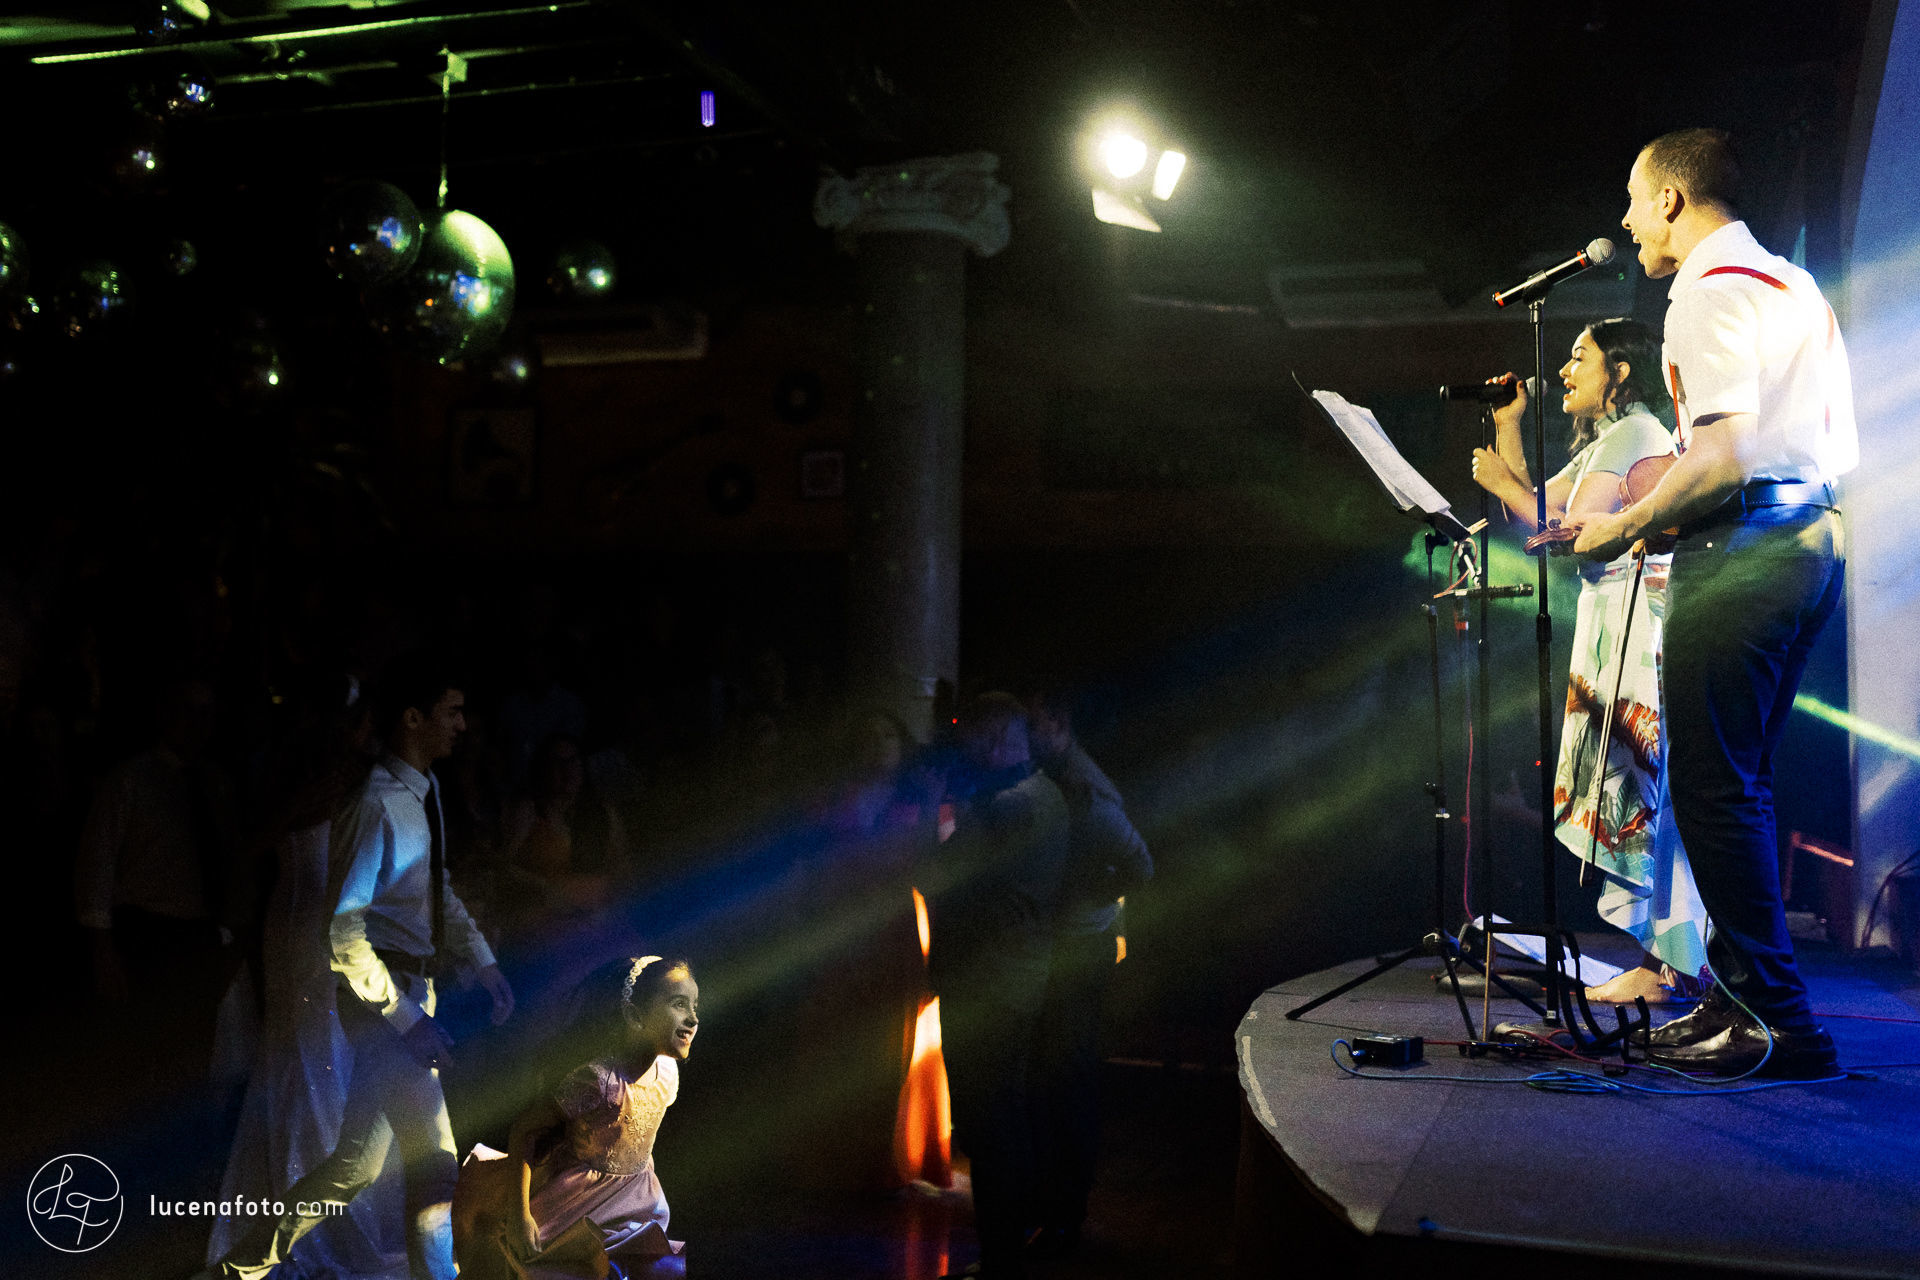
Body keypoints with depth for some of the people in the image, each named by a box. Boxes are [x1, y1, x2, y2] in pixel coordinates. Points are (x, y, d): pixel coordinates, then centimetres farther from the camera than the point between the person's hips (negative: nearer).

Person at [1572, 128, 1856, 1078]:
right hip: (1810, 537, 10)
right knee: (1739, 784, 14)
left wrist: (1623, 527, -10)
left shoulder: (1709, 288, -9)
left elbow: (1723, 455, -21)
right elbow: (1840, 448, 20)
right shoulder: (1796, 285, 21)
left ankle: (1778, 1023, -4)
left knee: (1711, 787, -7)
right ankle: (1742, 990, 20)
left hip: (1739, 548, -10)